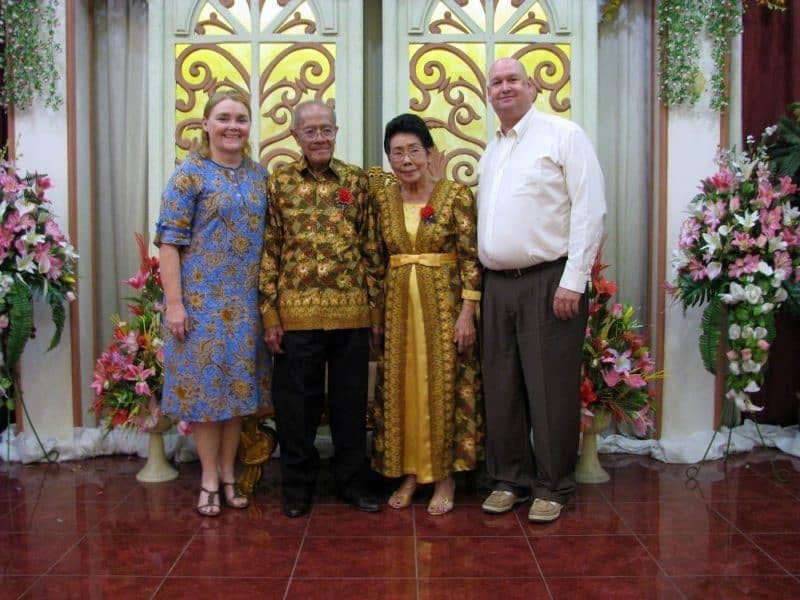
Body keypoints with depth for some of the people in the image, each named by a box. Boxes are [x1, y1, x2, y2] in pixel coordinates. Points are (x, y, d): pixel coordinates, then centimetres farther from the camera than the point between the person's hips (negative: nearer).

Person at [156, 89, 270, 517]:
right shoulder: (190, 174, -5)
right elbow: (169, 241, -9)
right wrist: (174, 303, -15)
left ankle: (228, 474, 23)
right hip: (200, 297, -4)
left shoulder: (259, 174, 9)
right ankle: (209, 478, 16)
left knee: (238, 383, 10)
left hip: (245, 300, 4)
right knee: (205, 380, 2)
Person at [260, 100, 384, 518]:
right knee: (297, 402, 8)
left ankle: (352, 480, 26)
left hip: (352, 310, 2)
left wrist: (376, 306, 4)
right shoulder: (279, 182, 2)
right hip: (297, 311, -1)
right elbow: (269, 252, 0)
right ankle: (297, 486, 24)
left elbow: (372, 248, 7)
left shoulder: (357, 181, 7)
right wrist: (269, 315, -5)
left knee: (351, 400, 10)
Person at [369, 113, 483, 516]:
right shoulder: (382, 198, 6)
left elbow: (470, 257, -8)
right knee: (399, 388, 8)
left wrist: (467, 313, -13)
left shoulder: (455, 194, -6)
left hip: (443, 302, -4)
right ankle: (408, 472, 21)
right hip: (397, 304, 4)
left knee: (444, 387, 1)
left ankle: (445, 476, 15)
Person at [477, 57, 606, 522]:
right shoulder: (490, 152, 18)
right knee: (501, 387, 11)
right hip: (497, 285, 7)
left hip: (549, 281, -6)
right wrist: (478, 287, 12)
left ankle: (553, 487, 14)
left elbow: (589, 209, -10)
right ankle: (511, 478, 24)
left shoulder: (563, 135, -2)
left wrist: (573, 280, -16)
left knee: (551, 388, 0)